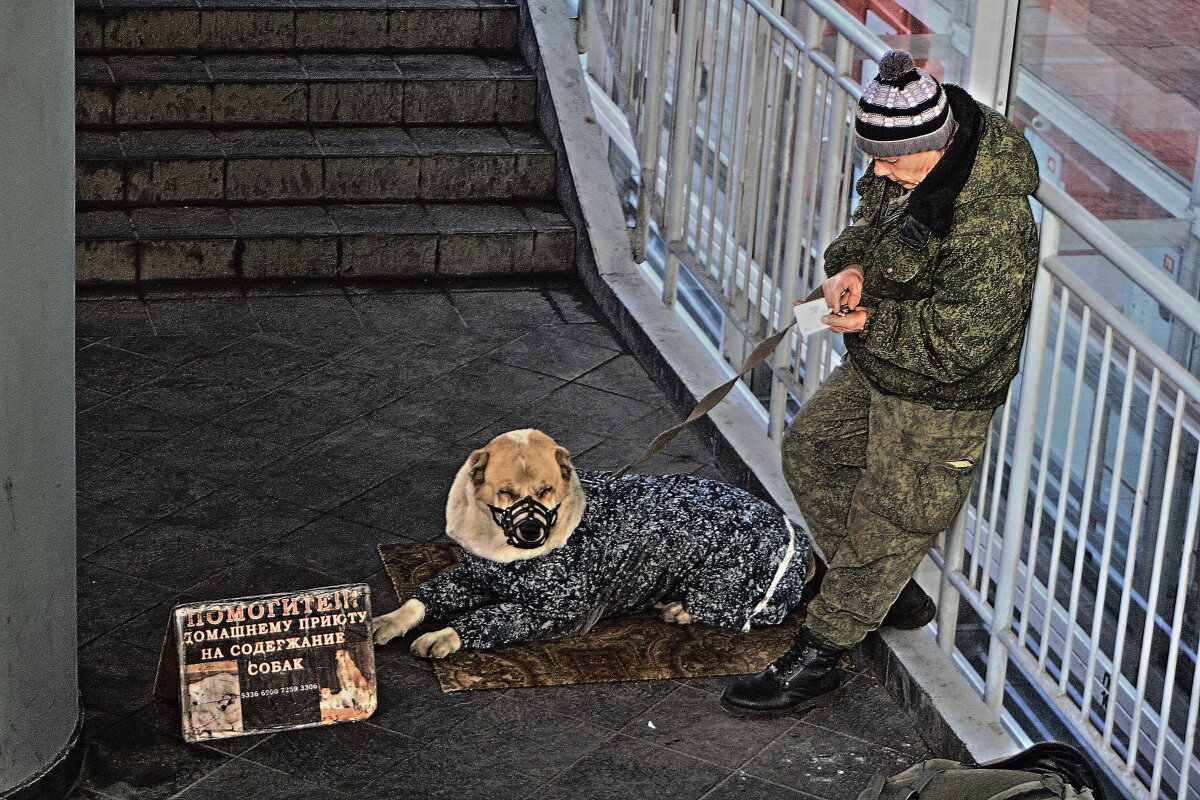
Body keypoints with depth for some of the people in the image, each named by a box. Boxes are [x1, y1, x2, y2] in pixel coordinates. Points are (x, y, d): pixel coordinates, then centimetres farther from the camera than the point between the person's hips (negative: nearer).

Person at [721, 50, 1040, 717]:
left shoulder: (991, 223, -35)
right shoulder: (906, 169, -8)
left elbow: (960, 339, -31)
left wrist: (876, 322, -19)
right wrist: (851, 264, -8)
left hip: (939, 399, -10)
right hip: (876, 369, 10)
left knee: (884, 520, 4)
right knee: (810, 449, 23)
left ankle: (816, 664, 20)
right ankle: (895, 596, 38)